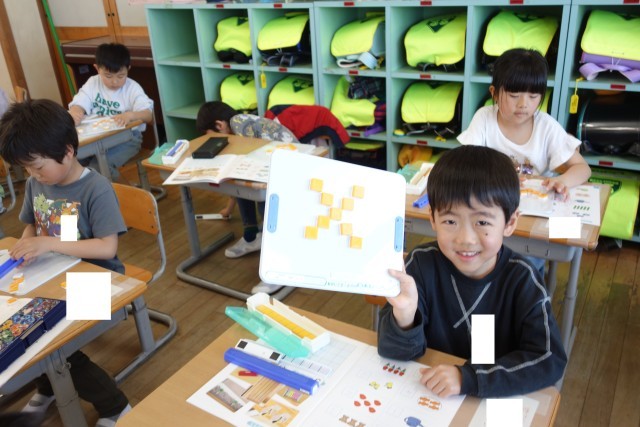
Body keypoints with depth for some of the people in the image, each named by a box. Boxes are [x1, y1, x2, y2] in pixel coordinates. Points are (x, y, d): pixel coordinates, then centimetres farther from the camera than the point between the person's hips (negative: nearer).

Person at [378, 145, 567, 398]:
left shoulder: (521, 280, -12)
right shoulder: (422, 264, -12)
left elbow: (550, 360, -17)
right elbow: (395, 353, -12)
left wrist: (468, 378, -25)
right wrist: (404, 315, -33)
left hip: (496, 405, 0)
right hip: (423, 395, 1)